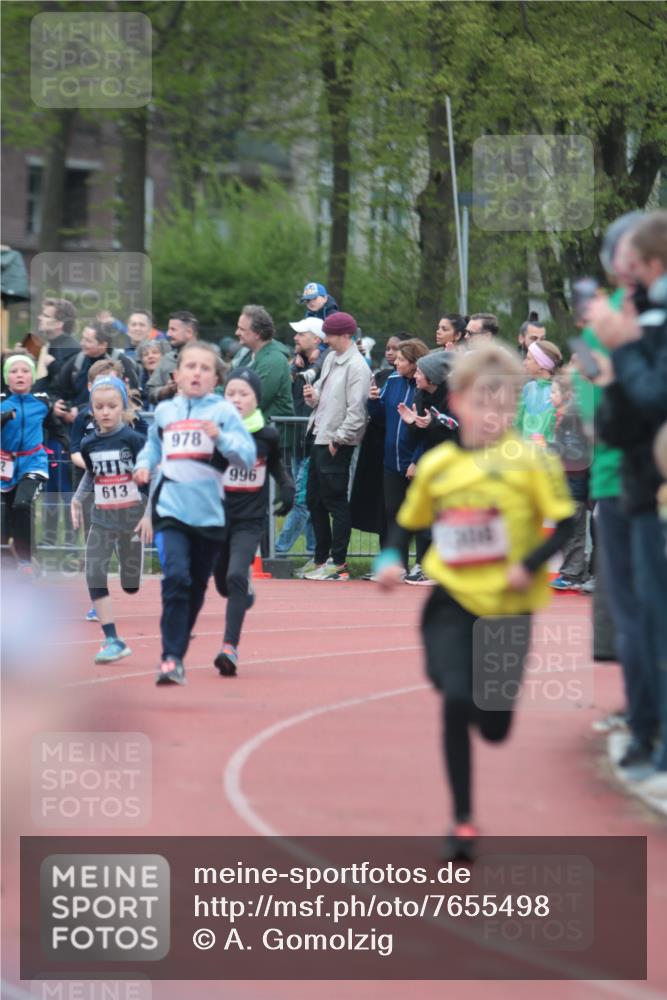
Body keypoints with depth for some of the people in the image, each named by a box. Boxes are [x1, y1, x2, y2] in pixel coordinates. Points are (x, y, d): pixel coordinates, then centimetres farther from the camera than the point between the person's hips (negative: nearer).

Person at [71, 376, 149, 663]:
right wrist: (77, 500, 8)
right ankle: (112, 640, -11)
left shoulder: (133, 440, -11)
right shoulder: (89, 444, 3)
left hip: (131, 516, -3)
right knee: (94, 576, -12)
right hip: (101, 518, 3)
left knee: (130, 585, 2)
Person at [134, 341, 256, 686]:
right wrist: (144, 464, 8)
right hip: (170, 509, 0)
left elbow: (248, 456, -8)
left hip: (209, 513, 0)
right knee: (176, 578, -18)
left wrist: (220, 436, -23)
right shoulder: (164, 411, 8)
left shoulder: (224, 412, 0)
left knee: (196, 588, 11)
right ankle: (170, 658, -18)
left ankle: (177, 653, 26)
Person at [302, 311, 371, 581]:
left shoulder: (357, 367, -14)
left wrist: (338, 439, -17)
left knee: (336, 502, -5)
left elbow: (356, 409, -19)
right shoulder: (330, 359, 13)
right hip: (318, 437, 10)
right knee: (314, 500, 14)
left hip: (337, 444, -10)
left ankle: (338, 563, 0)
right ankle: (321, 559, 23)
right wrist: (313, 396, 0)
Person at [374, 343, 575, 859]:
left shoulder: (532, 459, -7)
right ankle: (463, 822, -1)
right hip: (452, 601, 1)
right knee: (455, 700, -13)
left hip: (507, 604, -1)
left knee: (495, 726, 3)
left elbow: (565, 522, -7)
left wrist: (530, 565, -19)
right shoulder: (436, 465, 3)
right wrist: (391, 559, -3)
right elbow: (409, 523, 15)